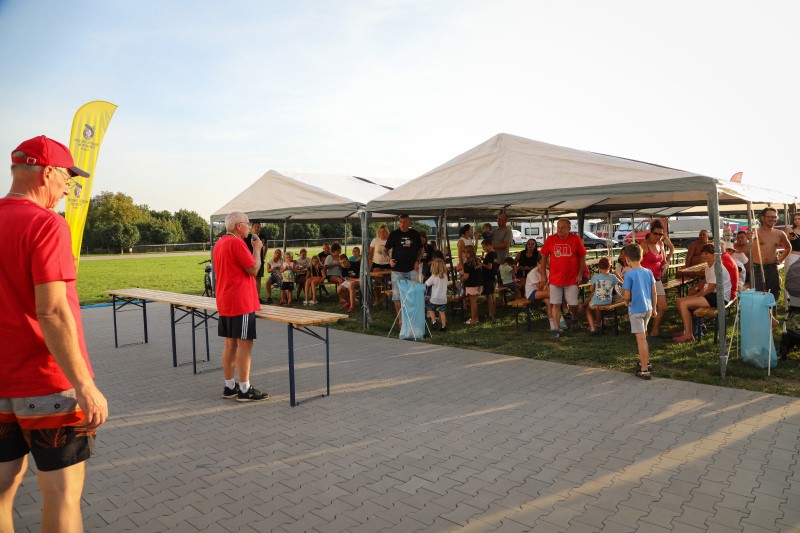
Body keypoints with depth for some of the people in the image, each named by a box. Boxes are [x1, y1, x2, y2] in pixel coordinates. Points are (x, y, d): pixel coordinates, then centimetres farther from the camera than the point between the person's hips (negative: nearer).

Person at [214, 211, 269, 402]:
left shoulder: (219, 244, 15)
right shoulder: (236, 243, -15)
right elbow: (253, 269, -14)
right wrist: (257, 248, -3)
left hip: (224, 303, 10)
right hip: (241, 304, -10)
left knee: (230, 344, 13)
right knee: (245, 345, -4)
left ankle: (229, 387, 19)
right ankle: (245, 390, 1)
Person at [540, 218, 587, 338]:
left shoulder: (576, 239, -4)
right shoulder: (550, 239, -2)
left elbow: (582, 257, 2)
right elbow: (544, 257, 4)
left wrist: (580, 274, -3)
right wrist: (543, 275, 2)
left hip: (572, 279, 0)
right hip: (555, 279, 0)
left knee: (573, 304, 7)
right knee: (555, 304, 0)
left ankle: (574, 319, 39)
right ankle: (555, 329, 7)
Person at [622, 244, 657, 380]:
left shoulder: (629, 274, -15)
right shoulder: (648, 272, 2)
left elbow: (627, 296, -12)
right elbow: (654, 292, 8)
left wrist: (627, 303, 10)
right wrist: (654, 308, 19)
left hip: (636, 310, -7)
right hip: (648, 308, 7)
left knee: (641, 339, -4)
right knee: (643, 336, 22)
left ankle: (644, 370, 0)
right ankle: (646, 362, 34)